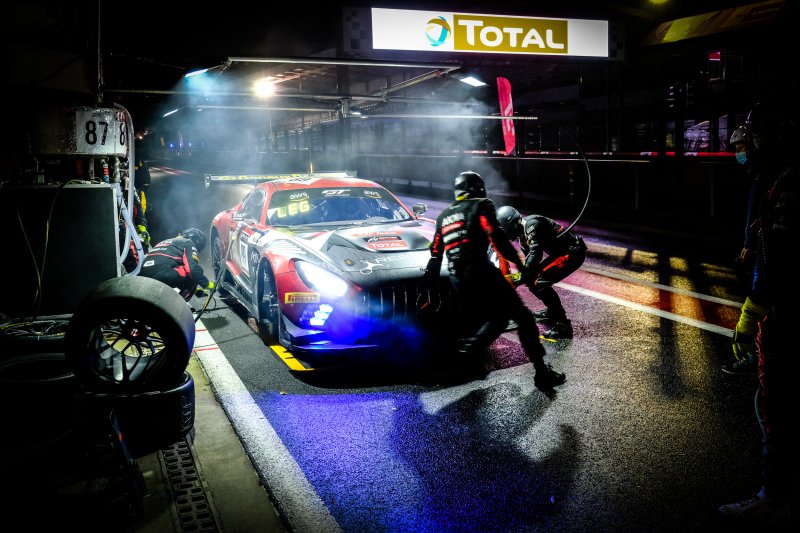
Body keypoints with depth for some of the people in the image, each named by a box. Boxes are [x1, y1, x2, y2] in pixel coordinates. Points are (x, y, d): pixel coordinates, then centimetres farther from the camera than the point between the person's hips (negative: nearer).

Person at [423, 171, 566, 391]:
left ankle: (472, 344, -6)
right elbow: (495, 236, -11)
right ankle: (541, 371, -8)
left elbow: (435, 253, 25)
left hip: (457, 280, 7)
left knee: (494, 318, 21)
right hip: (480, 271, -7)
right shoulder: (481, 205, 5)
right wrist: (518, 262, -10)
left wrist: (430, 278, 33)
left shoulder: (444, 215, 24)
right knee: (523, 317, -1)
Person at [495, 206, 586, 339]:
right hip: (561, 251, 10)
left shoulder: (532, 224, -19)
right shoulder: (523, 234, 12)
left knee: (540, 283, -19)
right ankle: (553, 310, 30)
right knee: (533, 279, 12)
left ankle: (563, 325, -16)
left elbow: (535, 254, -28)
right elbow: (529, 257, 17)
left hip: (573, 252, -10)